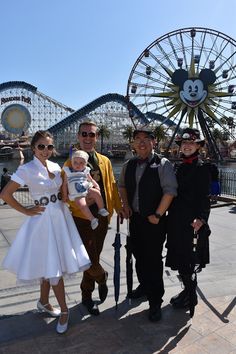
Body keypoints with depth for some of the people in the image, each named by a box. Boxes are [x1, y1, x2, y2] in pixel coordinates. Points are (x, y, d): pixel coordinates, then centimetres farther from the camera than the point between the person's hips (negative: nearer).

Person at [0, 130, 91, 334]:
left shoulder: (56, 167, 5)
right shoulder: (26, 170, -11)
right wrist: (26, 211, -9)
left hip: (61, 218, 5)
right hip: (43, 220, -5)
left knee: (50, 264, 16)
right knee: (51, 266, 3)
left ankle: (44, 302, 39)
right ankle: (64, 310, 21)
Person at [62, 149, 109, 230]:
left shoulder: (86, 171, 7)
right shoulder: (68, 172, 1)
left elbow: (91, 180, 17)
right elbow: (65, 184, 5)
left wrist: (96, 186, 0)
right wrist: (65, 195, 3)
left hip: (88, 190, 3)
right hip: (77, 195, -3)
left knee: (96, 193, -22)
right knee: (82, 205, -27)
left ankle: (101, 209, -7)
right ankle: (92, 219, -17)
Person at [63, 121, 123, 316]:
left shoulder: (105, 161, 8)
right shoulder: (70, 163, -3)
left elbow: (112, 185, 12)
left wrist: (119, 208, 9)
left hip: (101, 216, 4)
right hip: (81, 217, -3)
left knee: (94, 257, 15)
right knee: (90, 259, -1)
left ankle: (87, 295, 36)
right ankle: (102, 278, 34)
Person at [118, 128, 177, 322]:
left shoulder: (163, 164, -12)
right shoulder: (129, 165, 6)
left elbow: (170, 190, -17)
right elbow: (122, 185, 20)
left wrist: (157, 215, -18)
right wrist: (125, 204, 6)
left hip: (154, 220, -6)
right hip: (135, 218, 6)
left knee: (154, 259, 1)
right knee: (138, 255, 19)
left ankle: (155, 302, 17)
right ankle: (144, 285, 43)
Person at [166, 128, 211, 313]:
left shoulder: (202, 168, -8)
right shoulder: (180, 167, 12)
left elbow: (204, 197, -13)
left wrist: (200, 219, -24)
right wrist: (171, 218, 11)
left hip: (191, 223, -7)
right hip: (177, 222, 7)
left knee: (187, 261, 4)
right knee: (179, 259, 15)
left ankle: (191, 296, 24)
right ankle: (187, 290, 34)